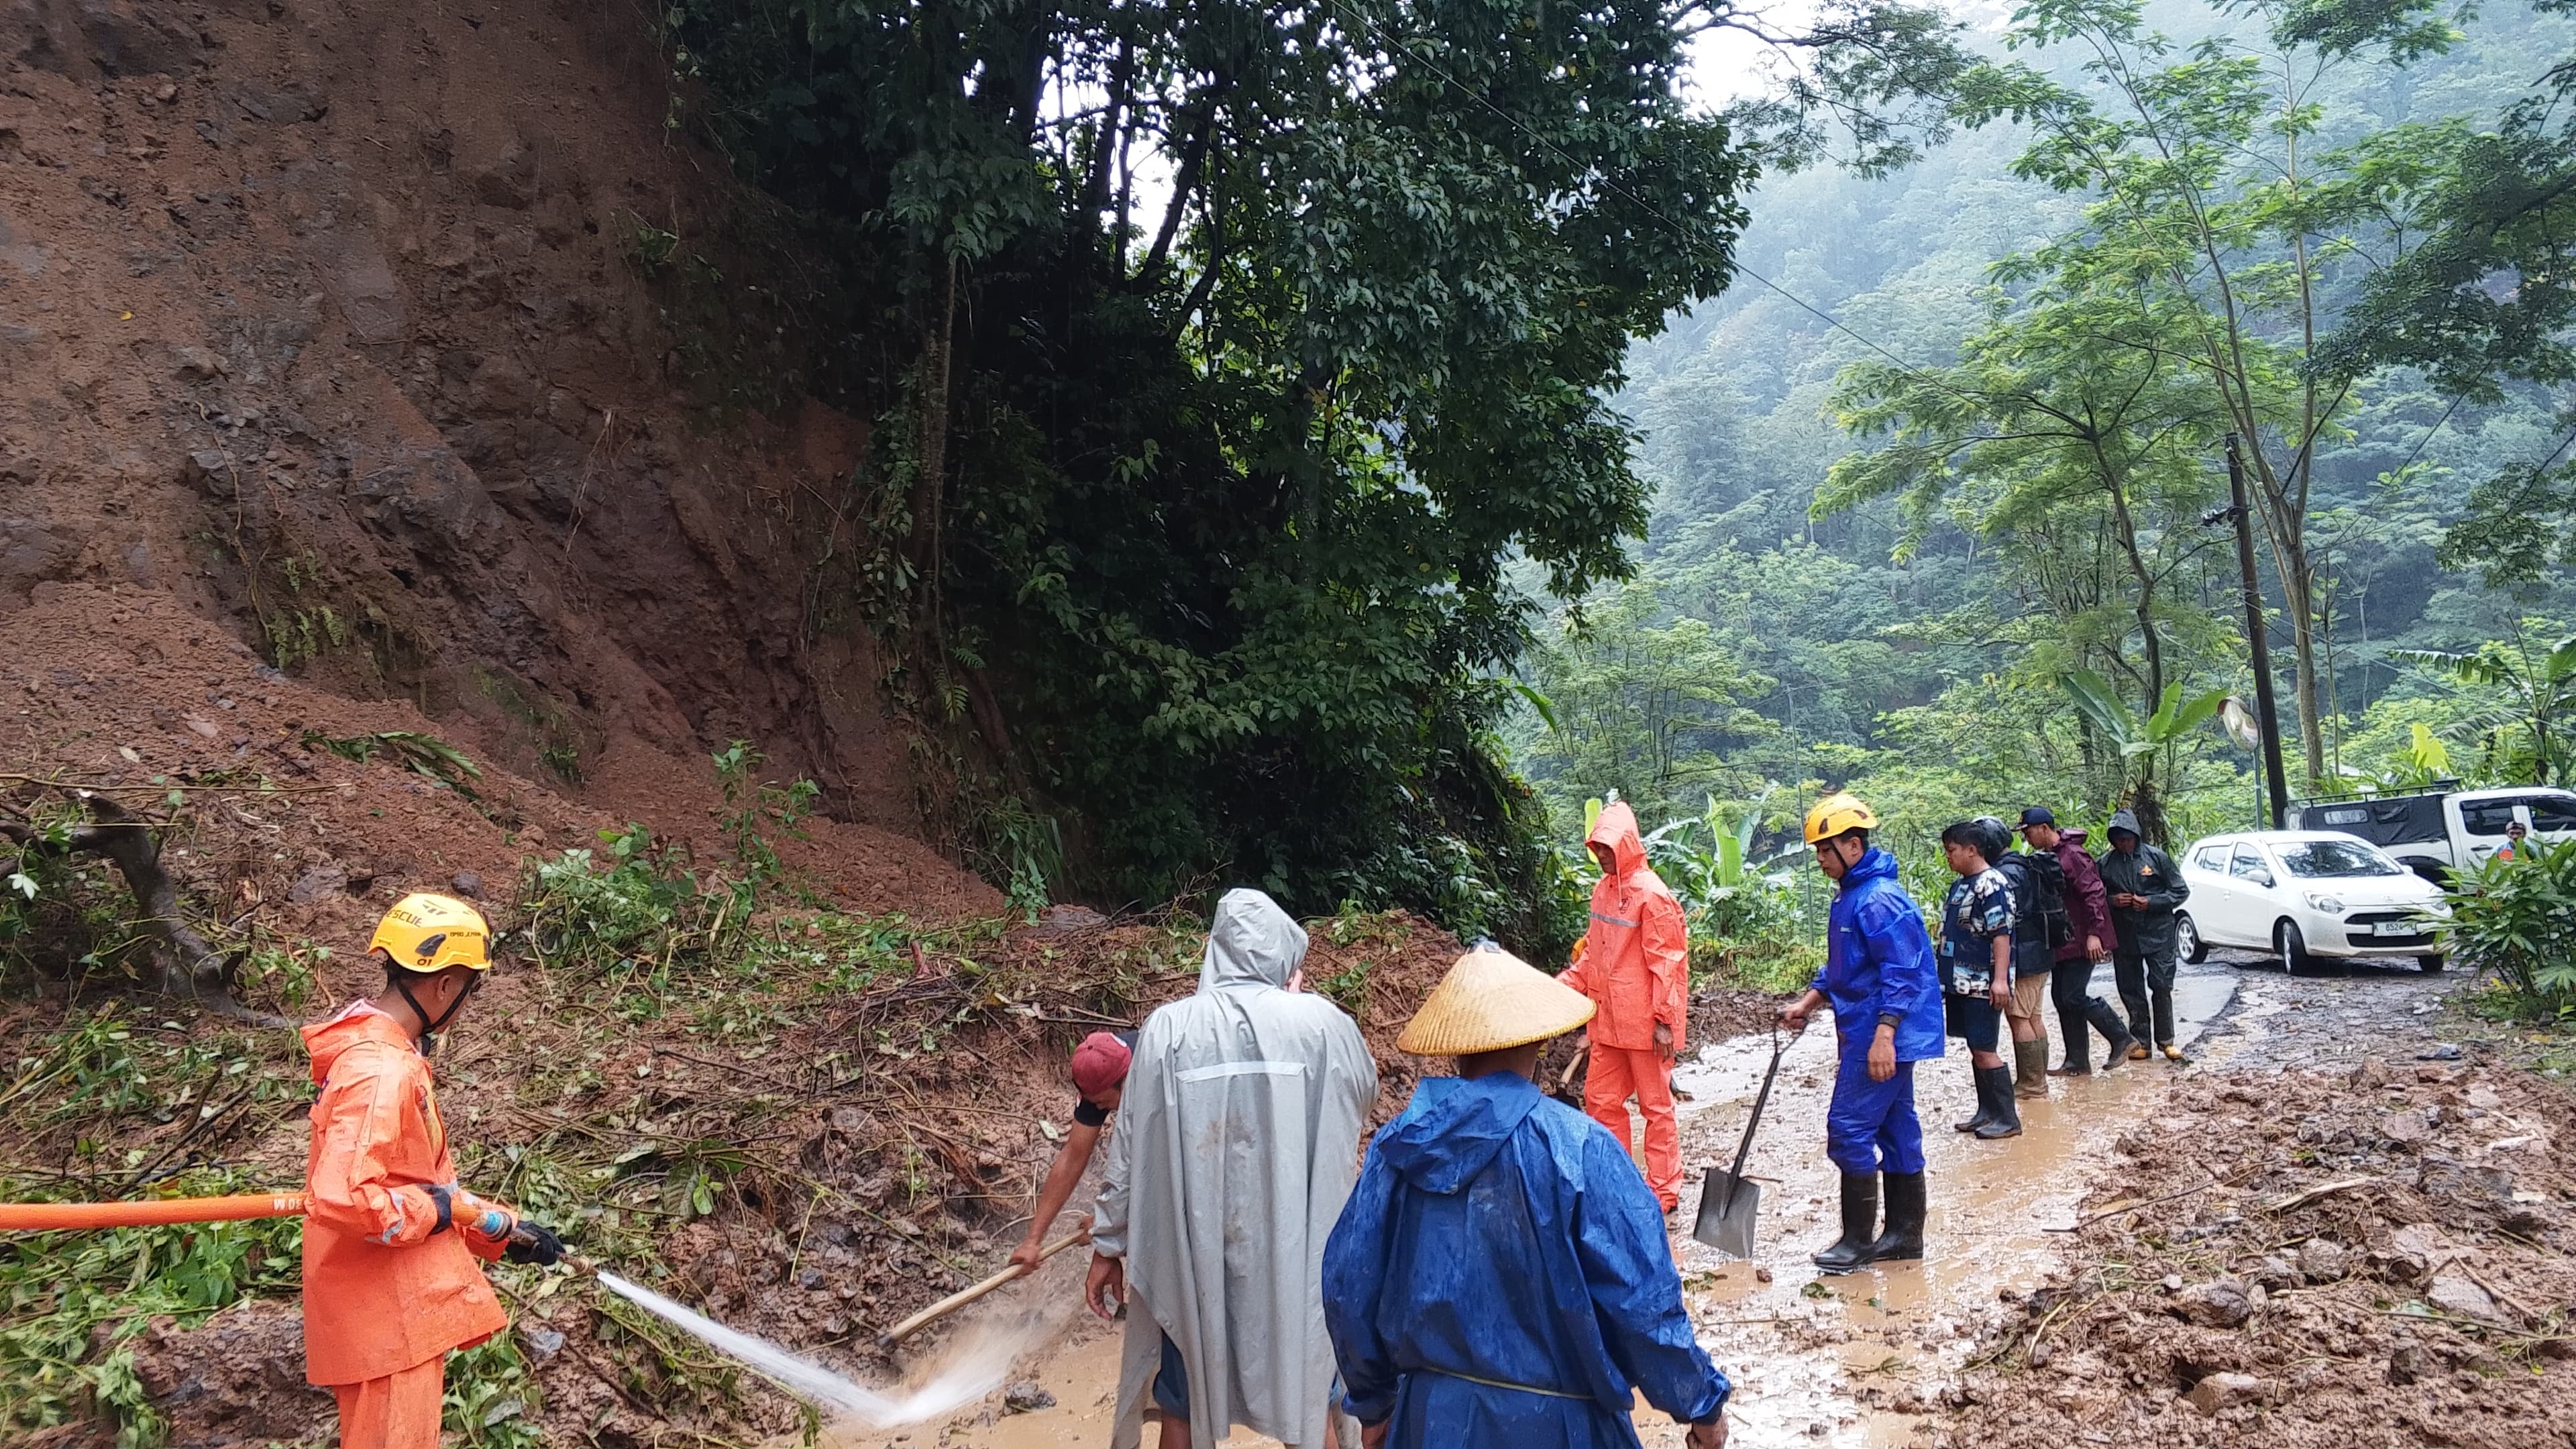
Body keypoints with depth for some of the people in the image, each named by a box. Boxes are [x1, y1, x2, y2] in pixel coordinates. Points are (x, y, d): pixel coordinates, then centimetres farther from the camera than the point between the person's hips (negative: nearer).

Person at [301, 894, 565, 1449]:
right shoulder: (380, 1072, -25)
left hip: (401, 1296, 10)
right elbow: (340, 1199, -34)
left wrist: (499, 1227, 15)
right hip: (383, 1312, -10)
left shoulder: (389, 1049, 9)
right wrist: (435, 1212, -19)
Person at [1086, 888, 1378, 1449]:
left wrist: (1108, 1245, 8)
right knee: (1310, 1394, 19)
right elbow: (1364, 1090, 13)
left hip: (1192, 1251, 0)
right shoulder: (1321, 1023, -6)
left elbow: (1130, 1146, -3)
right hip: (1299, 1250, 0)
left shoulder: (1168, 1028, -6)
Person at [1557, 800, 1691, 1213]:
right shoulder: (1603, 889, 9)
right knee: (1600, 1099, 13)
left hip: (1644, 1022, -8)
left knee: (1655, 1104, 4)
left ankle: (1664, 1190, 15)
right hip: (1609, 1020, 8)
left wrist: (1664, 1020, -17)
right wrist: (1564, 985, 9)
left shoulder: (1651, 895, -15)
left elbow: (1666, 962, -16)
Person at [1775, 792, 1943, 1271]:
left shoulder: (1880, 899, -19)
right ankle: (1905, 1234, 21)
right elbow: (1840, 966, 24)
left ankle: (1858, 1239, 2)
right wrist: (1806, 1003, 17)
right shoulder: (1848, 895, 14)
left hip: (1880, 1037, -10)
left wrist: (1883, 1036, -27)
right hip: (1865, 1033, 10)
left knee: (1849, 1128, -7)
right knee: (1896, 1129, 13)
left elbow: (1902, 973, -23)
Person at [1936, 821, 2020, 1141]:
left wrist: (2000, 979, -27)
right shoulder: (1960, 884, 13)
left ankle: (2007, 1119, 2)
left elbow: (2001, 935, -21)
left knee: (1984, 1051, -6)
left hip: (1982, 985, -9)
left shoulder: (1992, 885, -15)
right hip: (1960, 982, 9)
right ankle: (1987, 1113, 22)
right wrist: (1947, 975, 24)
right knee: (1975, 1050, 14)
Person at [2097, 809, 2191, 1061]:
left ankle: (2165, 1040, 9)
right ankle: (2140, 1041, 15)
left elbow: (2181, 891, 1)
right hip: (2124, 936, 2)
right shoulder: (2105, 864, 3)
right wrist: (2112, 901, -9)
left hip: (2157, 933, -2)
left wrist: (2151, 903, -12)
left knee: (2162, 986, -2)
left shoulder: (2156, 857, -2)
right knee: (2131, 991, 6)